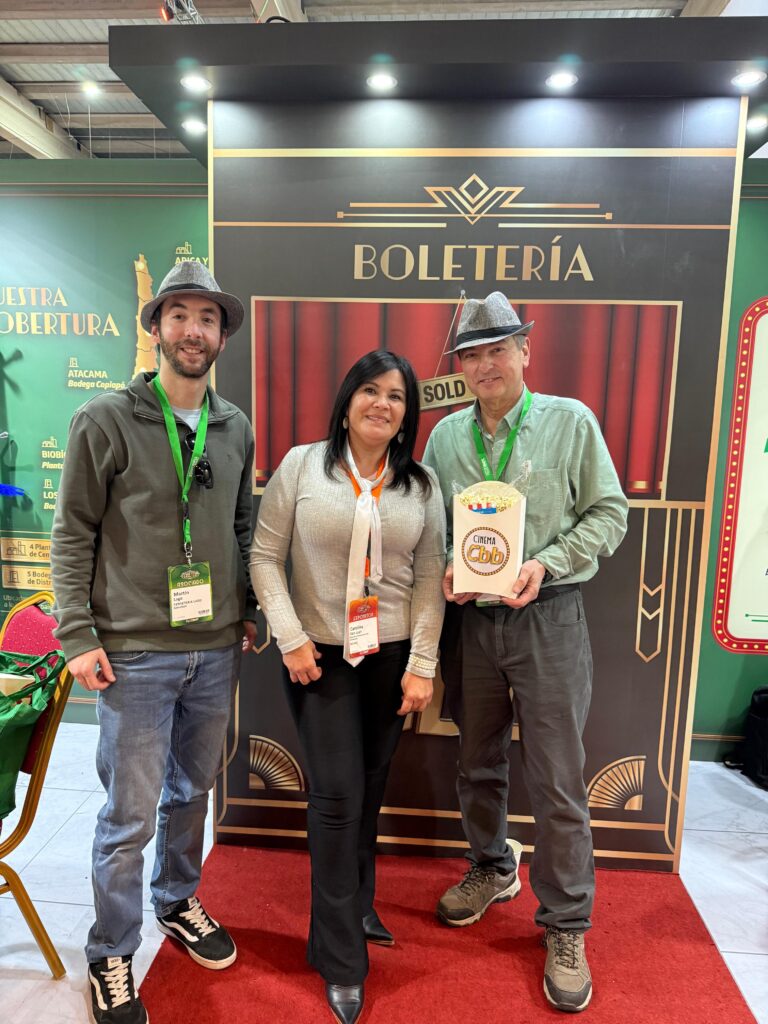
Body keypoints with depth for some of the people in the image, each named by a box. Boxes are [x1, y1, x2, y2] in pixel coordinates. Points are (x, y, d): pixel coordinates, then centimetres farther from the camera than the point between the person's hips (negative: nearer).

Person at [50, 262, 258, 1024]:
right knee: (130, 813, 6)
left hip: (216, 651, 5)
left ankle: (179, 903, 44)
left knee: (192, 792, 20)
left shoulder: (235, 429, 7)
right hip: (134, 653, -4)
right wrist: (77, 635, -9)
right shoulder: (105, 421, -6)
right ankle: (111, 958, 30)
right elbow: (72, 535, -5)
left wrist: (247, 610, 10)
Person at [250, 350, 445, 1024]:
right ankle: (341, 961, 20)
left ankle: (357, 906, 41)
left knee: (369, 790, 15)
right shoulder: (302, 466, -3)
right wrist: (290, 638, -10)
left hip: (392, 655, 3)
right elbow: (265, 555, -3)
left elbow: (430, 580, 2)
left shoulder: (422, 485, 3)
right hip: (320, 655, -2)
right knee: (337, 795, 0)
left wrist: (423, 664, -3)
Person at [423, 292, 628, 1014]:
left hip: (548, 619, -3)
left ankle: (565, 927, 24)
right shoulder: (446, 435, 5)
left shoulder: (570, 422, -4)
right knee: (478, 765, 19)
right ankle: (492, 869, 44)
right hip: (468, 621, 4)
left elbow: (609, 512, -3)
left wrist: (548, 562, -16)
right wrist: (444, 569, -8)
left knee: (556, 782, 3)